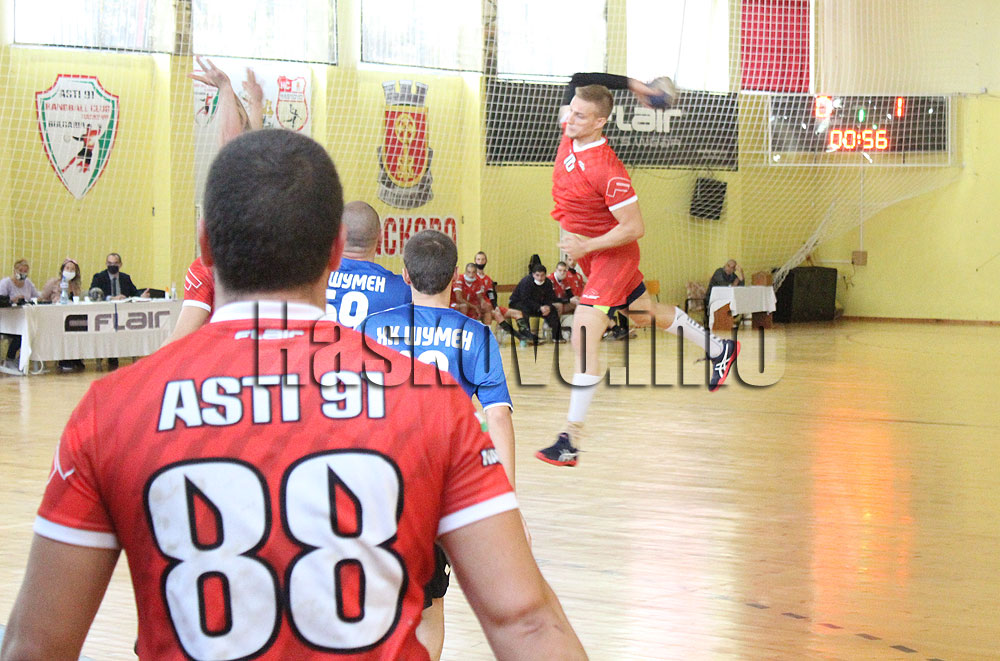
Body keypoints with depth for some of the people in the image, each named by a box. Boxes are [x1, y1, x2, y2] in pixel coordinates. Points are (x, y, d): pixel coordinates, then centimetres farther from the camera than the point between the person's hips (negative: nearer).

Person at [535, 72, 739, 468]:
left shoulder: (607, 171, -31)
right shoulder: (569, 133, -11)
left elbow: (635, 228, -25)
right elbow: (580, 80, 5)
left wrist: (587, 245, -26)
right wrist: (631, 85, 7)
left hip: (613, 253, -9)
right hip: (587, 249, 9)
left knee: (583, 340, -18)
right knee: (646, 315, 26)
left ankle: (570, 440, -18)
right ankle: (719, 350, 47)